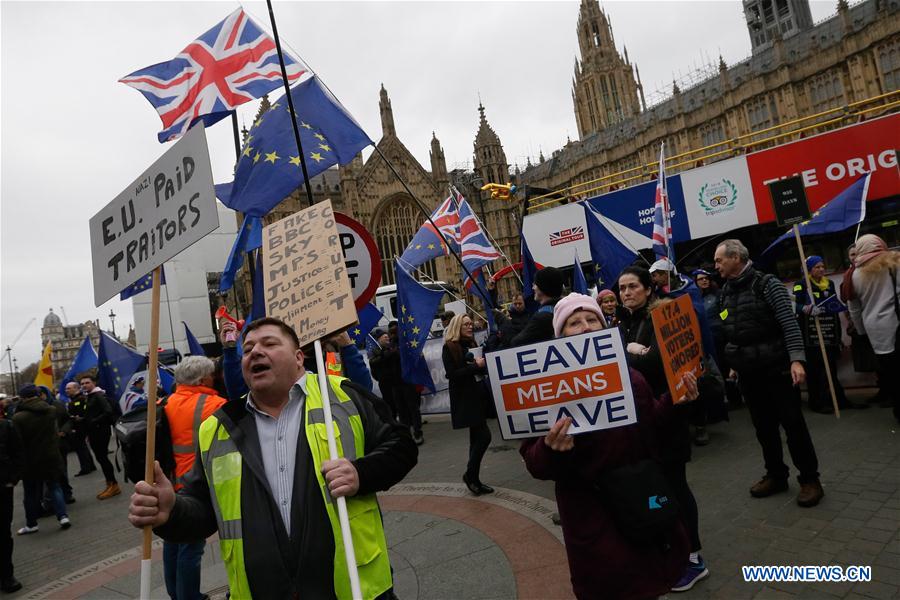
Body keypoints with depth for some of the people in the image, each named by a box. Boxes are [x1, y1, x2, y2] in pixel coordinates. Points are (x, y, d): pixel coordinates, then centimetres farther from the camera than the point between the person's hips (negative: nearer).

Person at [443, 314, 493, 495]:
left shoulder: (472, 345, 13)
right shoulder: (449, 348, -8)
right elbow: (452, 374, -16)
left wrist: (483, 365, -1)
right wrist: (475, 366, -17)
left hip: (478, 397, 8)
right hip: (464, 400, -8)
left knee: (477, 438, 11)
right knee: (484, 436, -12)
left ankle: (474, 479, 21)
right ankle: (470, 474, 5)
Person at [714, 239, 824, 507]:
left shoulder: (767, 284, -10)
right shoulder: (725, 293, 8)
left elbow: (789, 324, -16)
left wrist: (796, 359, -25)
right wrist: (734, 364, 16)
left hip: (776, 369, -6)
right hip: (748, 373, 6)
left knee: (793, 424, 1)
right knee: (763, 427, 13)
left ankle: (810, 480, 15)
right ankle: (776, 475, 27)